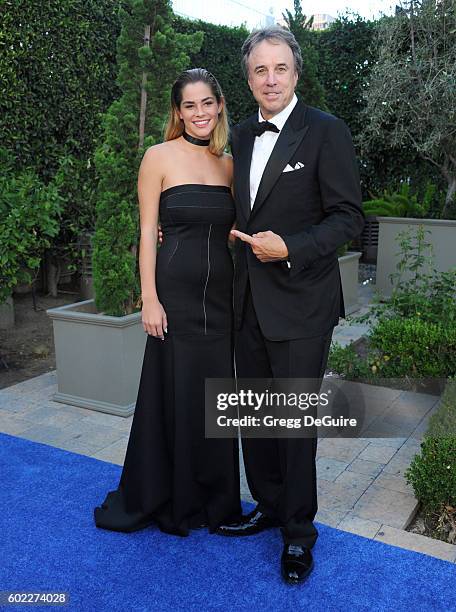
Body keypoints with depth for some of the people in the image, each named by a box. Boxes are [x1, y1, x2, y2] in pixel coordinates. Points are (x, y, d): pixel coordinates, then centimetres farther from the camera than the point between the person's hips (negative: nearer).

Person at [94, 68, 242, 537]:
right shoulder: (160, 157, -3)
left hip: (221, 293, 5)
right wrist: (149, 299, -12)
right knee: (174, 392, 4)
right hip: (176, 291, -4)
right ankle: (166, 498, 25)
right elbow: (147, 232, -6)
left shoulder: (228, 164, 11)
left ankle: (214, 498, 29)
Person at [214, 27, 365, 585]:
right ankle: (268, 505, 35)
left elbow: (348, 217, -10)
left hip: (301, 302, -6)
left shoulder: (326, 132, -8)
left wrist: (290, 248, -22)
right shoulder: (240, 137, 11)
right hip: (249, 301, 6)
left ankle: (298, 532, 23)